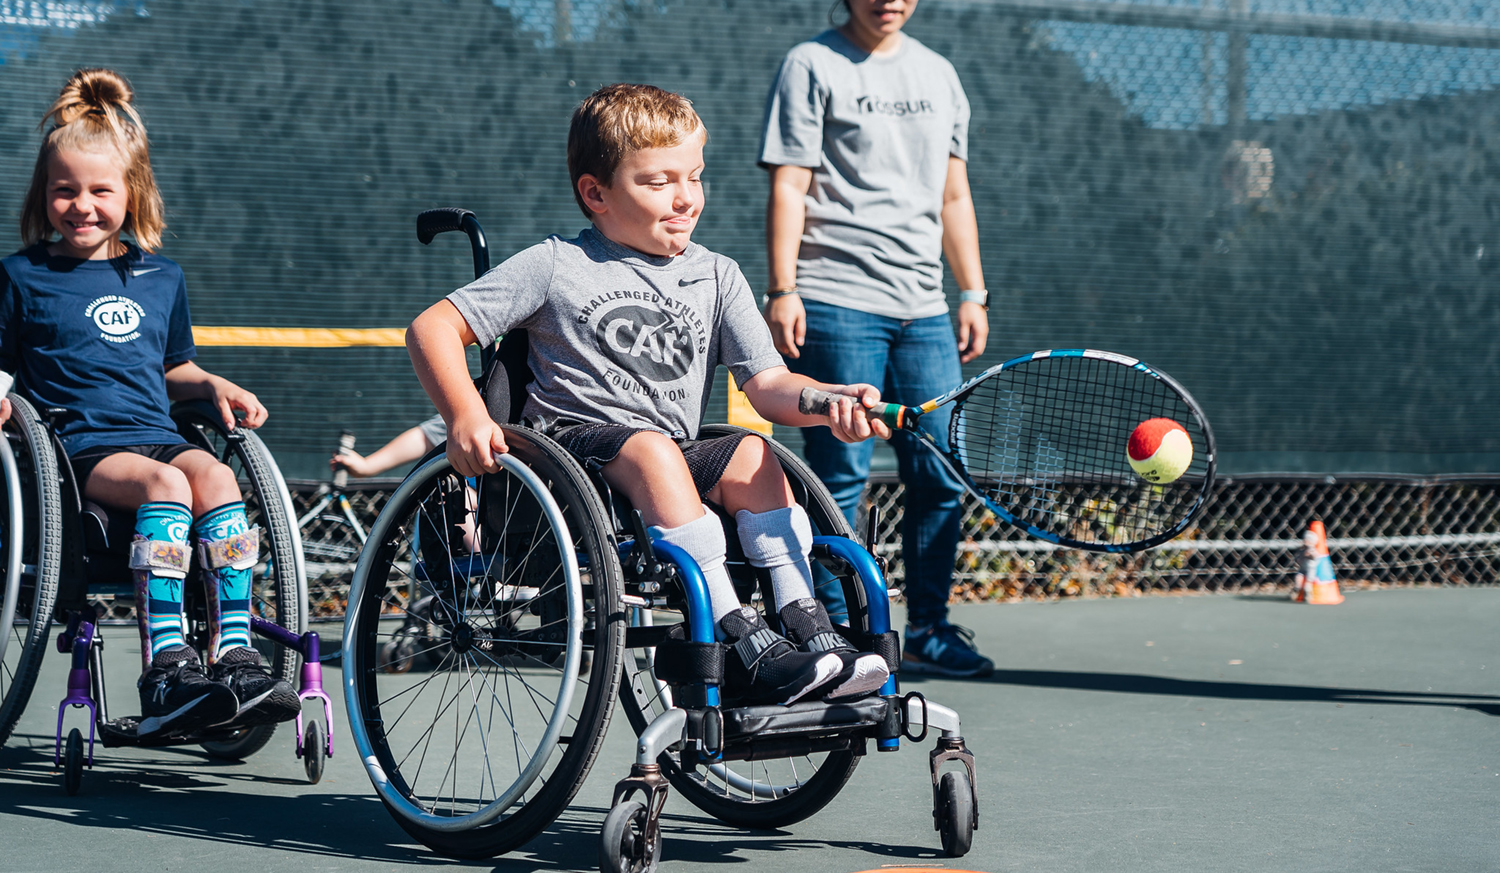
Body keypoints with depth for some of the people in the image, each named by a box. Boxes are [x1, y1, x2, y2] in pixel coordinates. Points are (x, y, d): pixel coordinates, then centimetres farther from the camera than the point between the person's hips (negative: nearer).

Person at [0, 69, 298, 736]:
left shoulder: (162, 279, 20)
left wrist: (215, 386, 11)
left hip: (158, 436, 4)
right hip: (79, 449, -4)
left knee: (215, 478, -30)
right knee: (166, 487, -34)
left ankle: (234, 657, -34)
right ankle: (165, 673, -42)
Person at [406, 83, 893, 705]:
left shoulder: (717, 276, 12)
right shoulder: (555, 268, 1)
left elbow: (768, 386, 2)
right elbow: (432, 329, -1)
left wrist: (831, 400, -20)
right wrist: (467, 418, -17)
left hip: (675, 457, 4)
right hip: (571, 443, -4)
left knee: (753, 457, -24)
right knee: (652, 450, -34)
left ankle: (808, 630, -29)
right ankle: (745, 653, -40)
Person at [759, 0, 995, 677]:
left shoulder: (938, 75, 17)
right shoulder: (812, 67, 1)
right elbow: (789, 188, -5)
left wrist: (973, 294, 16)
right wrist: (783, 289, -14)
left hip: (923, 309, 6)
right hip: (837, 304, -6)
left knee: (940, 473, 4)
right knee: (841, 474, -5)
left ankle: (926, 632, 13)